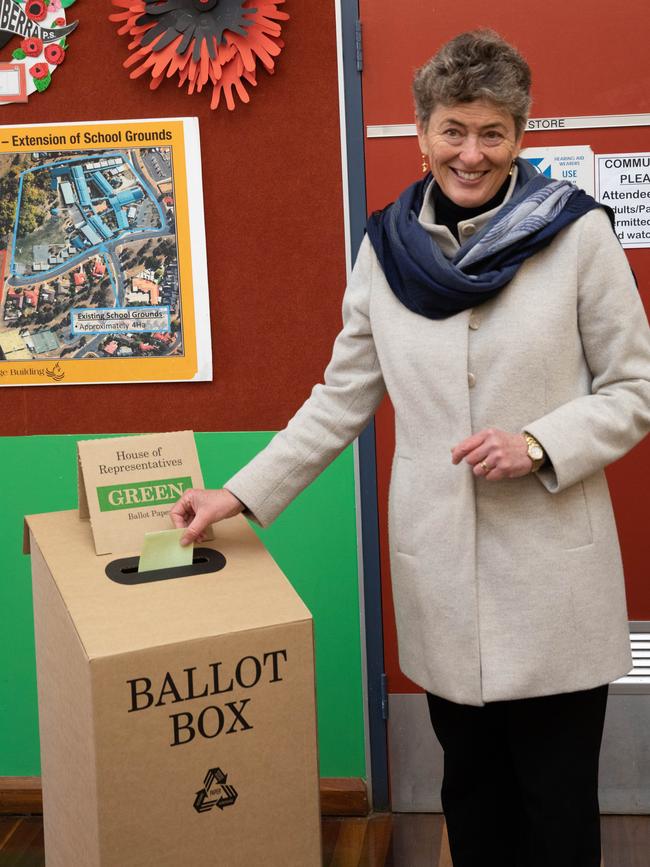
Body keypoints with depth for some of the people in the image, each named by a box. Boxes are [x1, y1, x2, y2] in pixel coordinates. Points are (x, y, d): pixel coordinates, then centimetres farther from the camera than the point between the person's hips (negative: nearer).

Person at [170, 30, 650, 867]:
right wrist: (241, 492, 5)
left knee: (557, 799, 8)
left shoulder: (576, 232, -6)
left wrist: (539, 444, -17)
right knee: (470, 785, 16)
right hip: (438, 570, 3)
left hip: (551, 569, -2)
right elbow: (341, 399, 9)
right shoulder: (386, 246, 4)